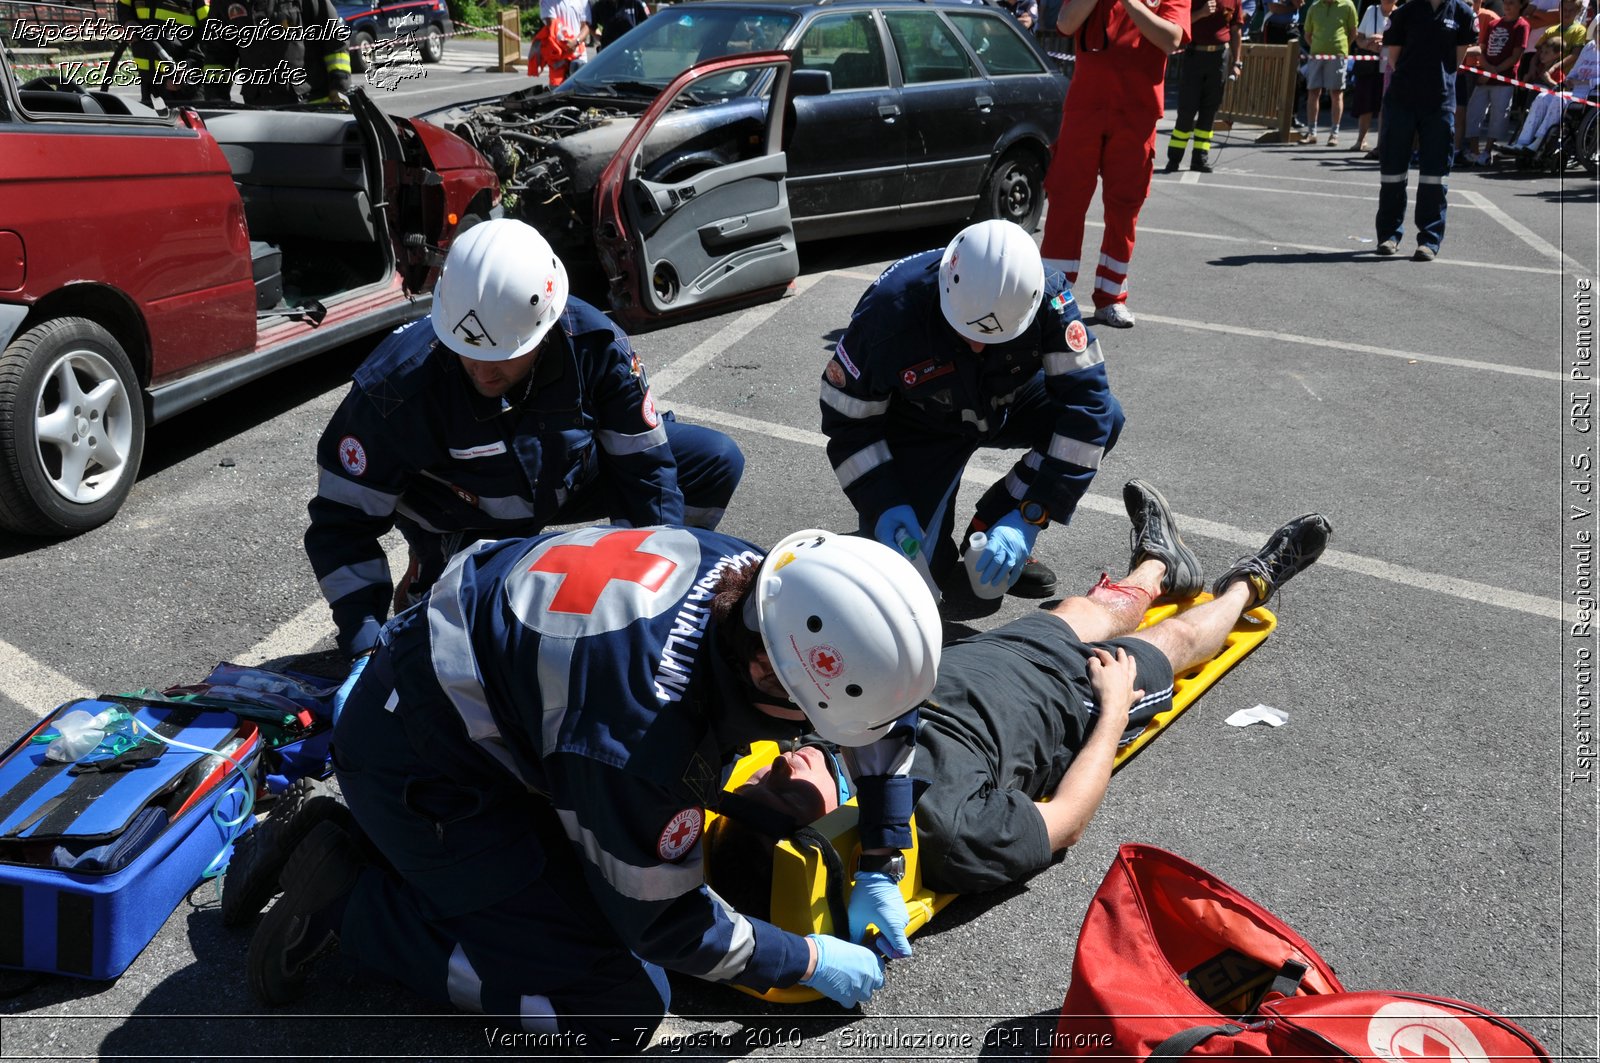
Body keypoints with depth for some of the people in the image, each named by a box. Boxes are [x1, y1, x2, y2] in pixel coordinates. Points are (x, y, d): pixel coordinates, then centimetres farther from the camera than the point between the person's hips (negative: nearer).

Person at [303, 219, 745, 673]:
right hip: (463, 522, -2)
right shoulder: (395, 386, -32)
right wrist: (366, 649, -28)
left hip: (565, 478, 3)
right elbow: (343, 521, -21)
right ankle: (430, 582, 10)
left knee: (717, 460, -12)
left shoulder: (594, 344, -28)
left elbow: (646, 467, -15)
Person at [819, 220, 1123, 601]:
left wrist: (1027, 518, -35)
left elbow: (1088, 400, -30)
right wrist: (884, 508, -29)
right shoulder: (889, 310, -33)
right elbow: (848, 418, -20)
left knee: (1107, 420, -22)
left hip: (1007, 403, 3)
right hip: (918, 426, -3)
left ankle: (991, 528, -6)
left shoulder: (1045, 297, -30)